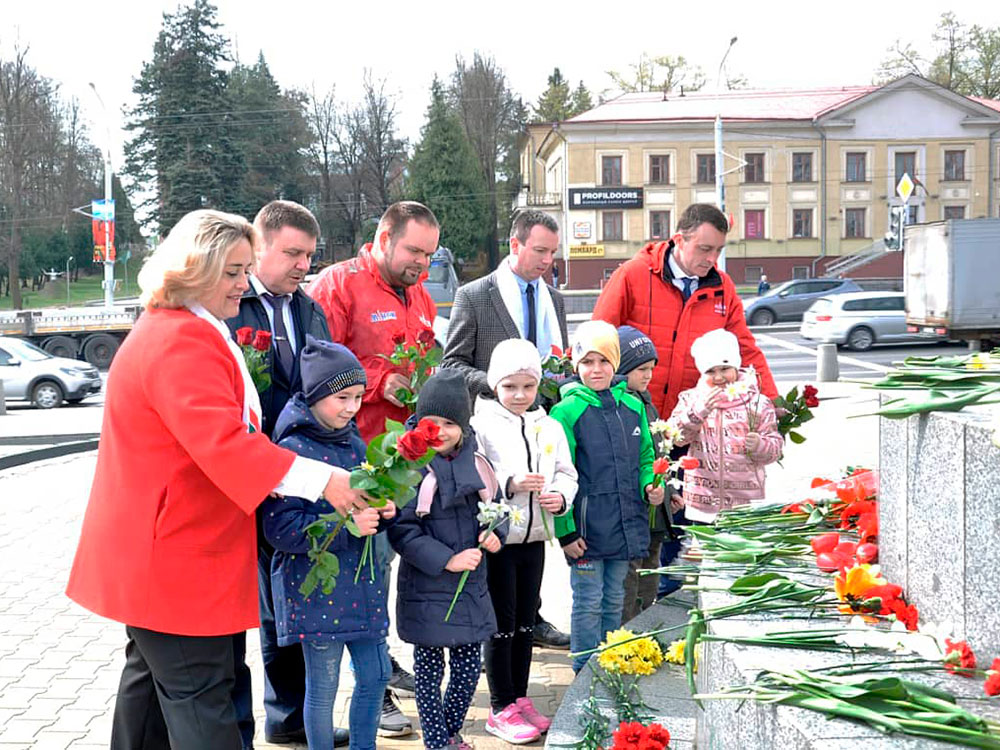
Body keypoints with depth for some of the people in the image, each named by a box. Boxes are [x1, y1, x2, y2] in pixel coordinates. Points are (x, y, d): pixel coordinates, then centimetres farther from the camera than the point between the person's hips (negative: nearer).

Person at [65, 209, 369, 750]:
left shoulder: (194, 331, 15)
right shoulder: (180, 343, -21)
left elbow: (220, 428, 25)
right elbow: (223, 441, -33)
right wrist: (318, 479, -37)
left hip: (157, 549, 11)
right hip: (174, 552, -11)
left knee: (154, 674, 21)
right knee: (199, 689, -8)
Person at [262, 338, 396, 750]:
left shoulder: (353, 441, 8)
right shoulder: (292, 449, -15)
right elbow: (279, 527, -20)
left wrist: (383, 510, -1)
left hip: (361, 584, 7)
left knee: (376, 674, 14)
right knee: (323, 689, 6)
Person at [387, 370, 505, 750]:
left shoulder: (475, 461, 3)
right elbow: (401, 530, -15)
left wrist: (494, 533, -5)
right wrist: (446, 560, -20)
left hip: (472, 585, 5)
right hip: (426, 589, -5)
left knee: (468, 668, 13)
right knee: (430, 669, 7)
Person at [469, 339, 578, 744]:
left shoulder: (550, 428, 7)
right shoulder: (481, 426, -9)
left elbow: (567, 473, 9)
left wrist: (560, 496, -11)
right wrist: (510, 484, -26)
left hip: (535, 538, 5)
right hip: (498, 538, -5)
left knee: (525, 622, 15)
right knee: (502, 624, 2)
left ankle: (520, 698, 27)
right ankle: (502, 709, 13)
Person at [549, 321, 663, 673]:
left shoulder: (633, 406, 6)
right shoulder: (567, 411, -10)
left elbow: (644, 457, 20)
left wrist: (650, 486, -1)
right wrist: (565, 530, -13)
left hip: (625, 524, 5)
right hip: (585, 528, -5)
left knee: (614, 601, 17)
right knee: (588, 604, 3)